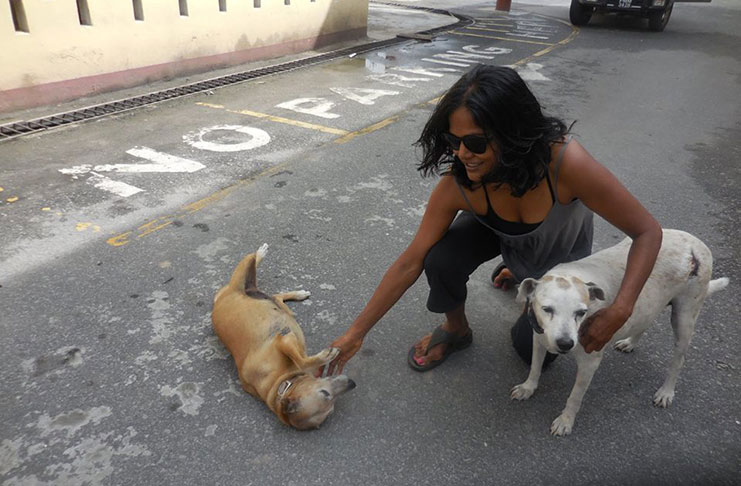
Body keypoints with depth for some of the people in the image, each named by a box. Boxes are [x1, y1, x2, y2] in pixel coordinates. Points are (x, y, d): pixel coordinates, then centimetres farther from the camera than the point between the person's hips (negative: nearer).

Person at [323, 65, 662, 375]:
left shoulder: (565, 161, -42)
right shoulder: (457, 184, -33)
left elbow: (648, 232, -30)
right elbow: (411, 262, -25)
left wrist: (619, 311, -43)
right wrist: (356, 333, -23)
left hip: (563, 253, -1)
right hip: (503, 235, 1)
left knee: (533, 349, -8)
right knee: (441, 258, -29)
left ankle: (519, 274, 22)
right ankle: (456, 329, 4)